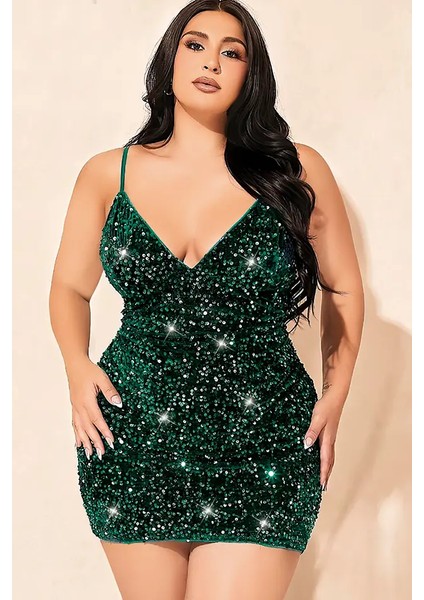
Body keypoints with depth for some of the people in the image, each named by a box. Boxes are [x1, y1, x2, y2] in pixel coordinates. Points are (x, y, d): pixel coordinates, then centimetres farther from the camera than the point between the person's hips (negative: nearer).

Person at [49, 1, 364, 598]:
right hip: (134, 442, 2)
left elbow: (344, 288, 12)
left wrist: (336, 394, 5)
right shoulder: (108, 175, 4)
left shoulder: (297, 173, 0)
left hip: (259, 458, -1)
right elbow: (70, 287, 15)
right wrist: (77, 365, -2)